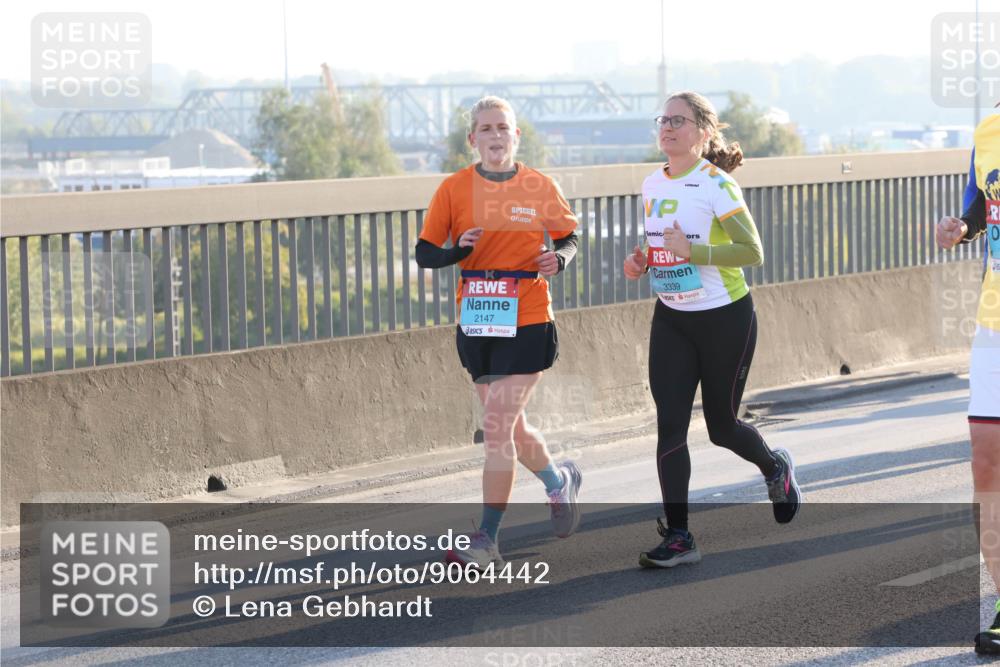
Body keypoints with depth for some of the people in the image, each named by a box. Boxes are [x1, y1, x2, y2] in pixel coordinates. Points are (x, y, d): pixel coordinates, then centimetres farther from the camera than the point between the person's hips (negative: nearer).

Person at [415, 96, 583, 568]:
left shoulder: (540, 188, -2)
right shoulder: (454, 188, -1)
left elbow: (569, 237, 12)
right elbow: (424, 253, 1)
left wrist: (559, 258, -9)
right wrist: (458, 250, -19)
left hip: (527, 322, -3)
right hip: (476, 324, 3)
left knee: (496, 426, -11)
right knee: (509, 427, 16)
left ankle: (487, 539, -3)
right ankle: (559, 481, 46)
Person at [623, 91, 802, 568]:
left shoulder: (716, 185, -16)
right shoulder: (652, 186, 5)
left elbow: (753, 252, -21)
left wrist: (692, 251, -28)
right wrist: (642, 262, 0)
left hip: (724, 318, -5)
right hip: (671, 319, 5)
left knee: (721, 425, 8)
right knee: (669, 425, -6)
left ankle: (775, 467, 41)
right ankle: (678, 536, -3)